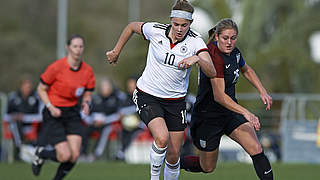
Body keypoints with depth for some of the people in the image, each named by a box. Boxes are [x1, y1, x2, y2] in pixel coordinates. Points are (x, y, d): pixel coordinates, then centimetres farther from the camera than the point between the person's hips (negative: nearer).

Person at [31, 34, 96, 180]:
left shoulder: (87, 71, -1)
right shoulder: (56, 67, -15)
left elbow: (87, 94, 11)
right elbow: (41, 89, -4)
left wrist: (86, 103, -13)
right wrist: (51, 107, -18)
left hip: (72, 113, 5)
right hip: (54, 114, -5)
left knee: (74, 155, -9)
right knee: (65, 155, -13)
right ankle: (41, 153, 20)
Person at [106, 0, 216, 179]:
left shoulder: (195, 41, -14)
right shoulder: (155, 30, -13)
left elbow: (212, 72, -26)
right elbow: (132, 27, 9)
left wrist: (197, 58, -45)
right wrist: (116, 51, 16)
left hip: (176, 101, 2)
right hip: (148, 96, -2)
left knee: (173, 156, 3)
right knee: (162, 138, -27)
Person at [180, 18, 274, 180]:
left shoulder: (234, 52, -1)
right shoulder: (215, 58, -27)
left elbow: (246, 70, 23)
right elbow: (219, 96, -34)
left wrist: (262, 92, 12)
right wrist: (245, 113, -44)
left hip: (230, 111, 7)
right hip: (207, 117, -7)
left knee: (256, 149, -15)